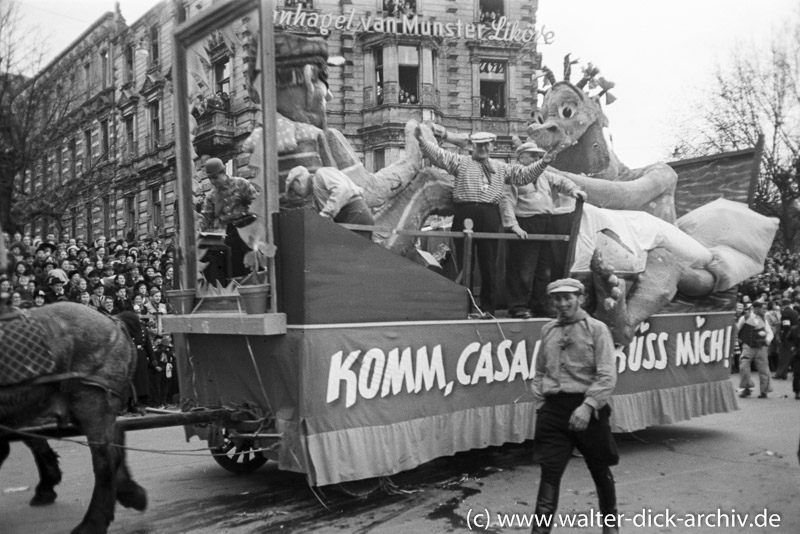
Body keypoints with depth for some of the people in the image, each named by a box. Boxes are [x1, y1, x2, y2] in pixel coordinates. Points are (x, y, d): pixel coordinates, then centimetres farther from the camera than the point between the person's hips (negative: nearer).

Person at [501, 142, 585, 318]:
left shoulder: (544, 176, 21)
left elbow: (560, 181, 26)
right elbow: (506, 203, -12)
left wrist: (573, 190, 4)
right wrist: (513, 225, -21)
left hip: (546, 226, 8)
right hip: (525, 227, -8)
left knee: (544, 269, 11)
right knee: (523, 270, -7)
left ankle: (540, 305, 20)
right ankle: (518, 306, 2)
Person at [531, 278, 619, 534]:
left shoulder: (597, 329, -4)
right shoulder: (548, 330, 11)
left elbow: (607, 376, -12)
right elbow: (540, 372, 18)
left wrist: (587, 406, -21)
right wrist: (540, 401, 6)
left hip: (587, 408, -3)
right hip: (553, 408, 3)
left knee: (599, 469, 13)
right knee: (550, 470, -4)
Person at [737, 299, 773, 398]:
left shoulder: (763, 320, 7)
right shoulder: (745, 318, -4)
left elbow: (769, 332, 8)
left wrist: (768, 340, -11)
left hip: (761, 347, 3)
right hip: (748, 346, -3)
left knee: (763, 369, 3)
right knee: (743, 366, -15)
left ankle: (764, 391, 16)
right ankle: (747, 388, -1)